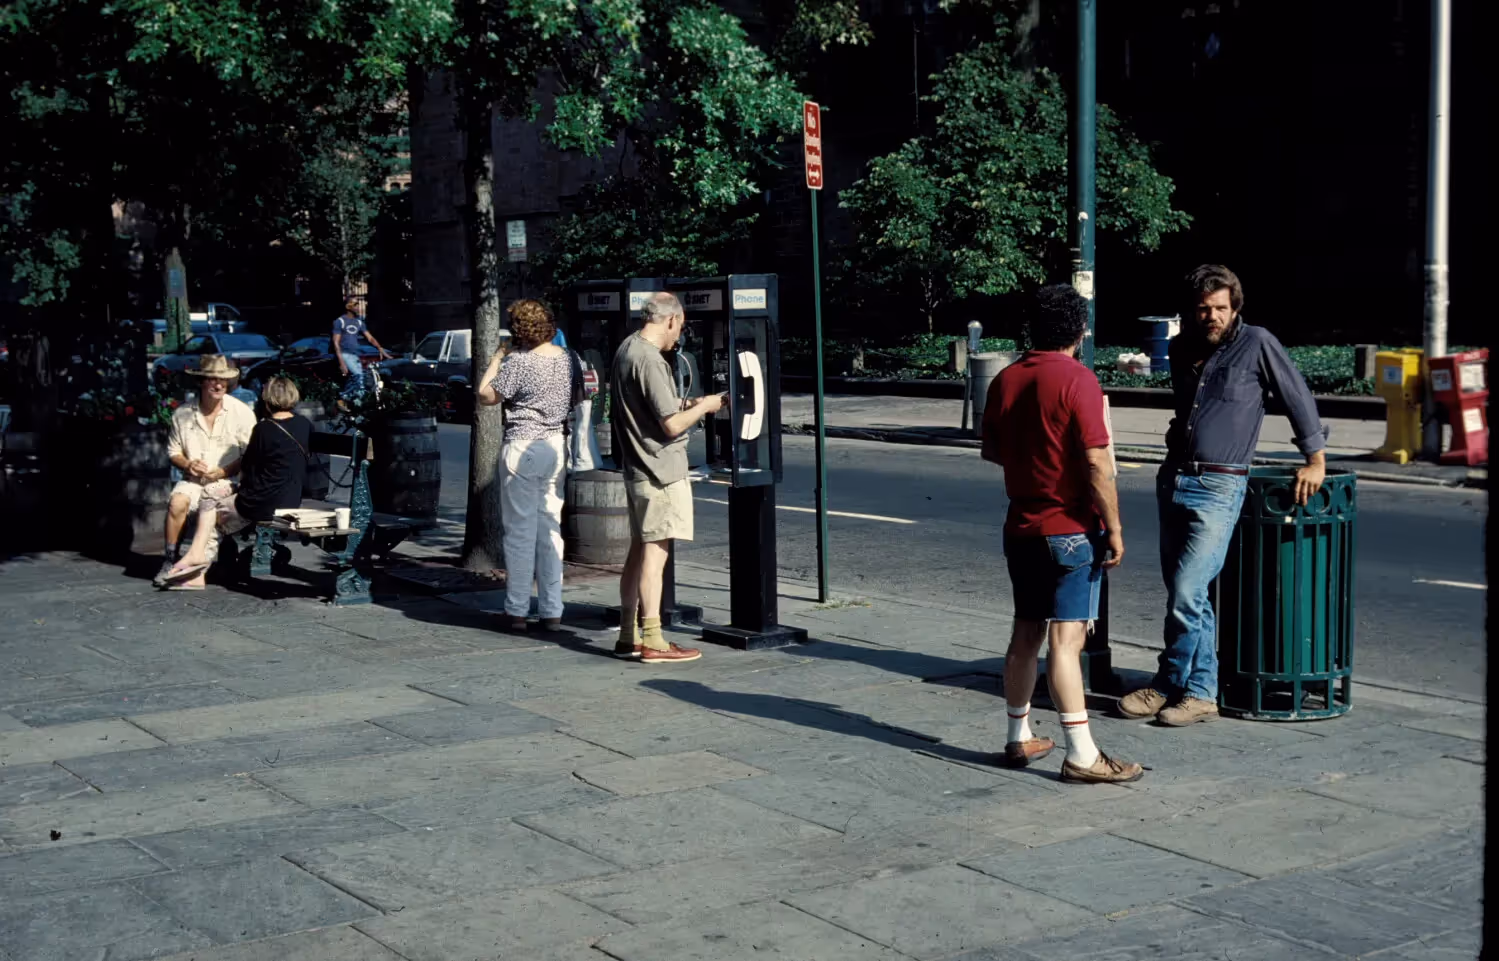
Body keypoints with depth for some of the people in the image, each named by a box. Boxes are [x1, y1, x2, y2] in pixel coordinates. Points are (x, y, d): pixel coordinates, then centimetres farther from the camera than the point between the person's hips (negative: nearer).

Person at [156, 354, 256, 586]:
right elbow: (173, 452, 14)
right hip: (193, 480, 2)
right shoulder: (182, 414, 6)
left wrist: (224, 471, -16)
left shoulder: (242, 412, -1)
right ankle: (170, 559, -15)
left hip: (230, 480, -2)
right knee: (177, 502, -28)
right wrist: (188, 465, -8)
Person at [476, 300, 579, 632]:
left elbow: (485, 395, -8)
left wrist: (497, 359, 1)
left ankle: (517, 610, 7)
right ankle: (552, 611, 12)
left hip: (523, 449, -6)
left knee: (520, 530, 2)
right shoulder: (568, 359, 4)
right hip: (556, 446, 6)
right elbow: (577, 398, 18)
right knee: (551, 529, 10)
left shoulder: (519, 362, -16)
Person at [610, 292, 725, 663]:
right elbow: (672, 425, -20)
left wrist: (686, 405, 16)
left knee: (639, 550, 13)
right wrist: (705, 406, -5)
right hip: (661, 470, -10)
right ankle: (652, 642, -2)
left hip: (637, 467, 10)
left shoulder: (625, 350, 11)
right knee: (654, 553, -6)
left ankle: (628, 636, 18)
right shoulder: (649, 361, -19)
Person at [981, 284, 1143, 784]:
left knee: (1026, 632, 15)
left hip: (1021, 527, 7)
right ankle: (1081, 755, -7)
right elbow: (1097, 464, -18)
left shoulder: (1005, 380, 7)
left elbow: (991, 450, 18)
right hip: (1072, 528, -7)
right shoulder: (1077, 381, -14)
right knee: (1066, 638, -9)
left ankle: (1019, 738, 24)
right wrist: (1114, 528, -12)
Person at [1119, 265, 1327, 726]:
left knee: (1186, 592, -12)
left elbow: (1298, 398, 1)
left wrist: (1315, 460, 1)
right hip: (1173, 481, 6)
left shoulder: (1257, 344, -5)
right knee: (1184, 594, 8)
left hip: (1218, 488, -6)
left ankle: (1170, 684, 0)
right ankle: (1200, 692, 15)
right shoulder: (1182, 347, 11)